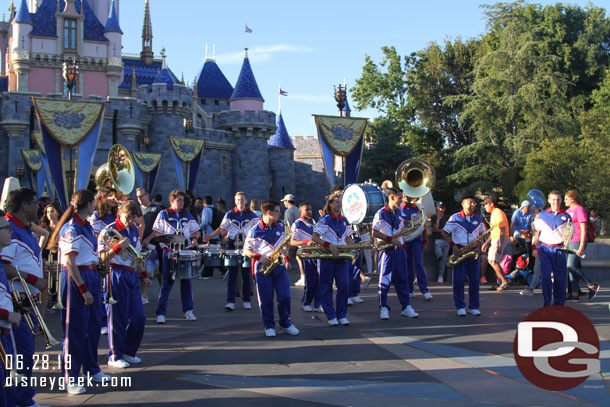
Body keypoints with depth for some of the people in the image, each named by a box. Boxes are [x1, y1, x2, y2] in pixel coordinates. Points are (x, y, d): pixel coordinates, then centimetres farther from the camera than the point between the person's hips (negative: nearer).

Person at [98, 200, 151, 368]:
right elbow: (103, 257, -11)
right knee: (118, 318, -2)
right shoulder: (109, 231, -8)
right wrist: (119, 247, -23)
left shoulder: (134, 230, 13)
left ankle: (129, 352, 22)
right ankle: (115, 356, 10)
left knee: (139, 318, 6)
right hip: (116, 276, -7)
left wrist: (144, 275, 22)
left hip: (132, 276, 7)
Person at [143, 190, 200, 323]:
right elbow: (157, 232, 1)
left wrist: (194, 239, -3)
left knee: (186, 282, 7)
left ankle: (188, 311, 18)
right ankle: (161, 313, 0)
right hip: (169, 253, -3)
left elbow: (195, 231, 17)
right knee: (167, 283, -4)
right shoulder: (163, 215, 2)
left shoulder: (187, 215, 11)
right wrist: (147, 240, -16)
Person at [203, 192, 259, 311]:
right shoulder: (229, 215, 5)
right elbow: (222, 228, 6)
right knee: (232, 275, -1)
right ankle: (230, 301, 0)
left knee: (247, 275, 5)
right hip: (232, 246, 0)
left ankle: (246, 300, 14)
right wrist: (210, 236, -7)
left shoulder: (252, 215, 5)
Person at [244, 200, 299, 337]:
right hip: (263, 268, -4)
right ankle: (269, 326, 13)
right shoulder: (255, 231, -6)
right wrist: (259, 257, -18)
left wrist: (287, 259, 9)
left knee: (285, 296, 0)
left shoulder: (280, 228, 11)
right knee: (266, 299, 1)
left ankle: (285, 323, 16)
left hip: (279, 266, 4)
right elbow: (246, 250, -3)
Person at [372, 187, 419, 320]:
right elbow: (375, 233, -14)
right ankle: (384, 308, 6)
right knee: (385, 279, -2)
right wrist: (391, 239, -18)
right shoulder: (381, 213, -9)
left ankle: (406, 307, 13)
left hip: (399, 249, 6)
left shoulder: (399, 213, 10)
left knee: (402, 279, 8)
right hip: (387, 250, -6)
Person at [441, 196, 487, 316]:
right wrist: (453, 245, -10)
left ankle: (474, 307, 11)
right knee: (459, 280, -3)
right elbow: (444, 232, 0)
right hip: (459, 251, -3)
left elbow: (483, 233, 21)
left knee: (474, 280, 3)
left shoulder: (478, 219, 10)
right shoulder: (455, 218, -2)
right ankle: (460, 307, 3)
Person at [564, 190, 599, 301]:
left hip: (577, 242, -9)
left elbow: (583, 229, -13)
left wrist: (581, 246, -18)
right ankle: (575, 294, 6)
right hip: (569, 242, 9)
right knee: (571, 268, 4)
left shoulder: (579, 209, -8)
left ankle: (592, 286, -6)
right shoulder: (568, 211, 18)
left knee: (571, 266, -15)